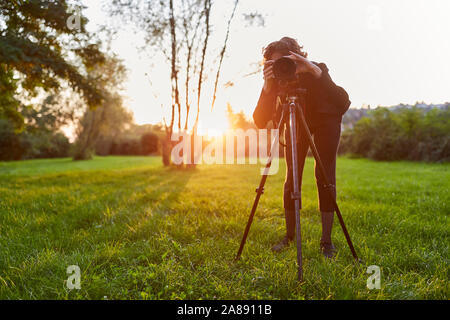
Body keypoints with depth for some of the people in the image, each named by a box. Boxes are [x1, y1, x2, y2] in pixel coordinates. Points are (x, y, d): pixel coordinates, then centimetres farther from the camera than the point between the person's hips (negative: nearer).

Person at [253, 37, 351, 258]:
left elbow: (343, 103, -45)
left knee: (324, 175, -12)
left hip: (326, 120, -3)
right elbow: (260, 121, -31)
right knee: (291, 176, -3)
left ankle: (326, 241, -4)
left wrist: (315, 72, -54)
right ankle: (289, 236, 9)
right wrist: (267, 88, -45)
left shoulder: (316, 70, -30)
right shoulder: (275, 80, -22)